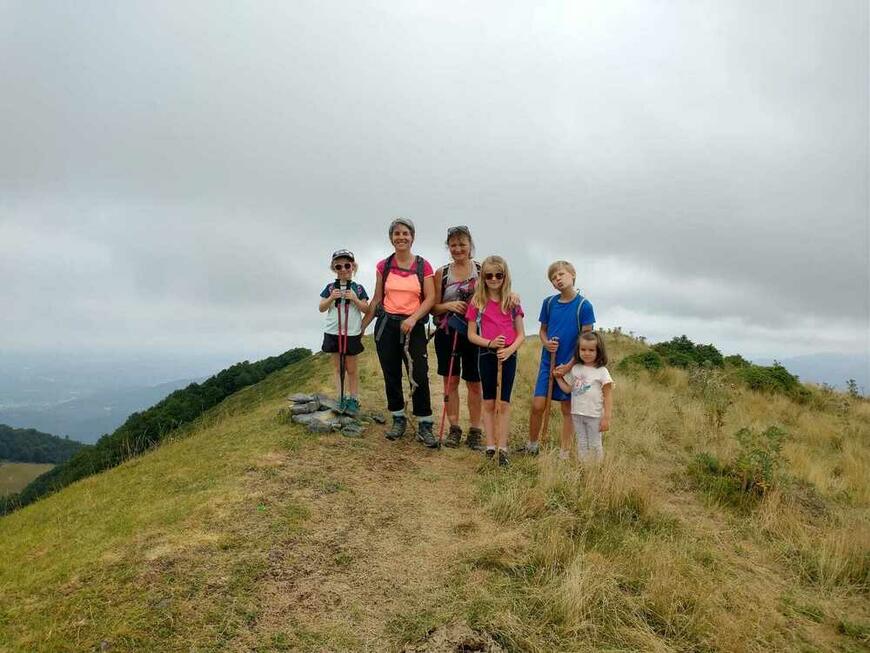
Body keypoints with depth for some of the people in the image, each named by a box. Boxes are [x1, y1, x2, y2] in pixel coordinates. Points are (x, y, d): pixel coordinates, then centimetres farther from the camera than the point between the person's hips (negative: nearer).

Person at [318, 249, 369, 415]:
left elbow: (366, 309, 1)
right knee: (338, 367, 6)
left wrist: (355, 299, -15)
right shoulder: (330, 287, 3)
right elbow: (322, 308, 4)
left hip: (352, 333, -1)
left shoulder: (358, 288, 1)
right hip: (333, 332, 1)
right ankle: (342, 397, 11)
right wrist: (331, 298, -13)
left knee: (351, 368, 6)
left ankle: (354, 399, 12)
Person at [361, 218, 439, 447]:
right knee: (391, 376, 8)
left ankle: (424, 426, 4)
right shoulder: (383, 266, 5)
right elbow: (376, 299, 10)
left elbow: (430, 298, -5)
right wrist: (362, 326, 10)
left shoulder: (423, 266, -1)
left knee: (419, 376, -6)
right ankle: (398, 420, 23)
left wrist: (413, 318, -19)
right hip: (386, 325, 2)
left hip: (414, 326, -2)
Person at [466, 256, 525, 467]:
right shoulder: (477, 302, 1)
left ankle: (502, 448, 9)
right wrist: (490, 343, -16)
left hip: (508, 355, 0)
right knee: (489, 402, 9)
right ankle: (490, 445, 17)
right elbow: (471, 335, 0)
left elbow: (521, 334, 3)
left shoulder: (512, 302, 2)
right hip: (486, 354, 0)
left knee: (504, 402, 2)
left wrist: (510, 349, -15)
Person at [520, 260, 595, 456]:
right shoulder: (549, 303, 1)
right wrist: (546, 343, -10)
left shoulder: (584, 305, -9)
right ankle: (532, 445, 21)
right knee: (537, 406, 0)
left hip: (570, 365, -2)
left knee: (567, 409, 7)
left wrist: (569, 365, -13)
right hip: (548, 362, 3)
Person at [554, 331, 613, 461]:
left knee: (594, 446, 7)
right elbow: (567, 389, 10)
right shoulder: (575, 369, 5)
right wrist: (558, 378, 2)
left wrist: (606, 418, -12)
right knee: (581, 445, 16)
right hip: (577, 415, 4)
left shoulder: (602, 371, -8)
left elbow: (608, 396, -9)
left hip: (594, 416, -4)